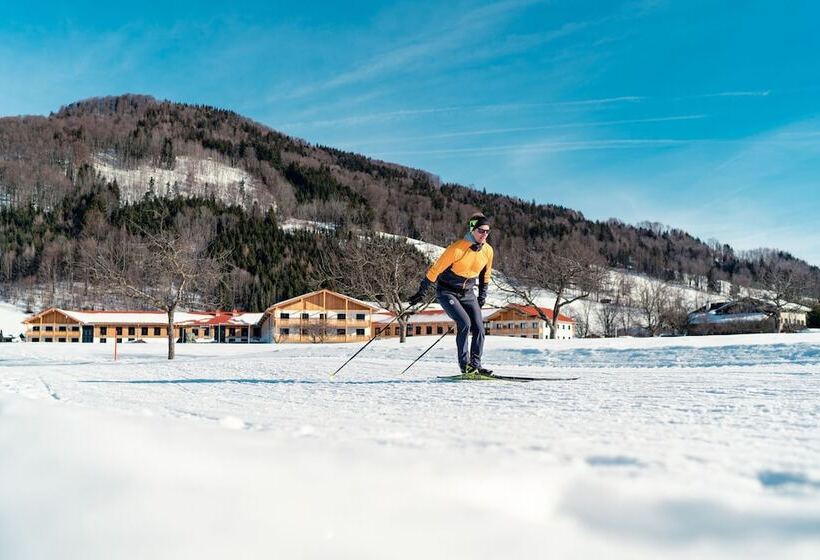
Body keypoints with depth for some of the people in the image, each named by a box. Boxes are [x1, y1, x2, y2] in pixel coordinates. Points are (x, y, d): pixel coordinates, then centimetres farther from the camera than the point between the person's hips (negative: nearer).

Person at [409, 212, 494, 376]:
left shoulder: (488, 251, -4)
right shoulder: (457, 248, -23)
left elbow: (485, 274, 14)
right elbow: (436, 269, -17)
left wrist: (482, 296, 17)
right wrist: (423, 292, -14)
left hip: (468, 293, 6)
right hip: (447, 292, -6)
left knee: (479, 328, -6)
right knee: (464, 322, -22)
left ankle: (475, 365, 6)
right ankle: (464, 365, -12)